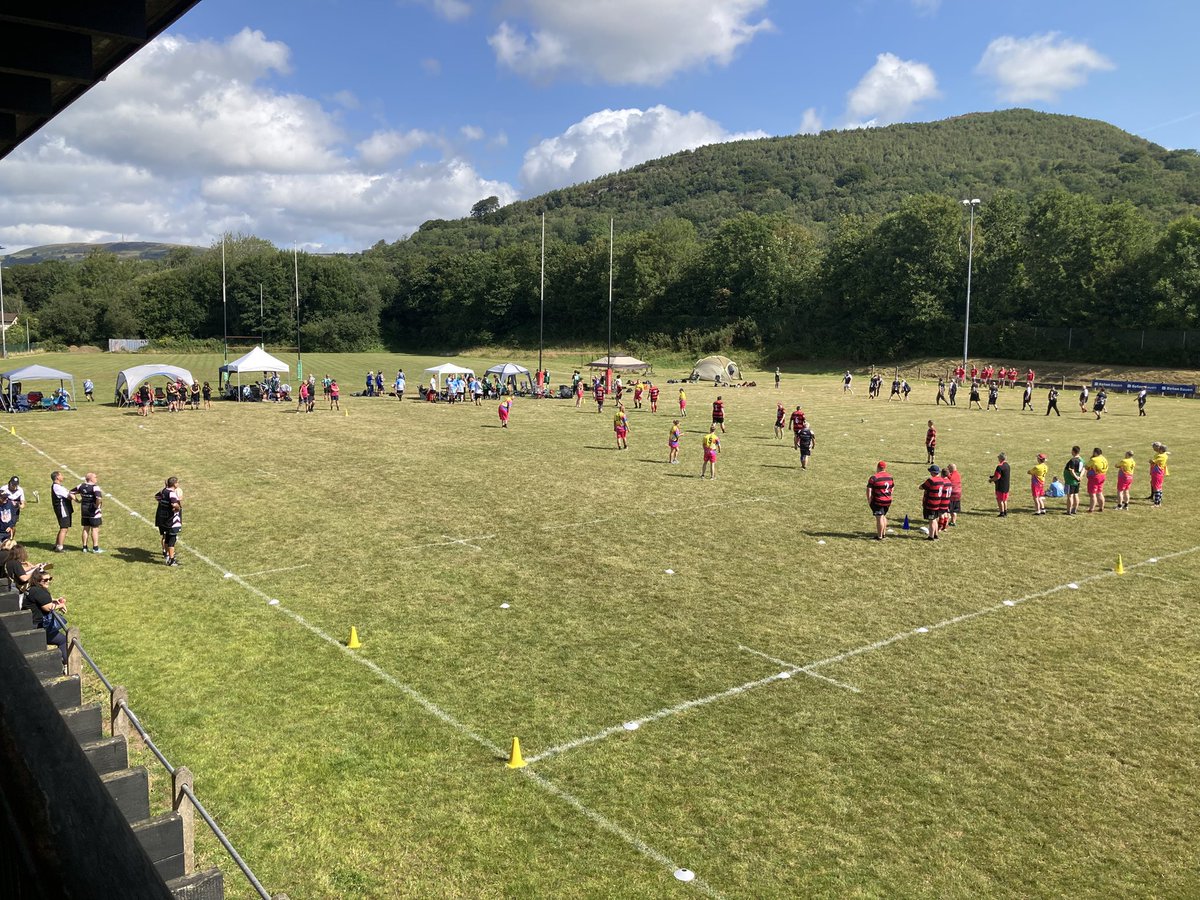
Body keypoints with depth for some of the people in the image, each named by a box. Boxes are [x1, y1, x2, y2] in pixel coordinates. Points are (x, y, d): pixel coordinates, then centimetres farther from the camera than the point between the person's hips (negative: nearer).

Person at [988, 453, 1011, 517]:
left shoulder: (1000, 466, -20)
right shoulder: (1007, 465, 10)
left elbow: (997, 477, -21)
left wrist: (991, 479, -3)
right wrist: (993, 477, 18)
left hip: (1001, 486, -9)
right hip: (1007, 486, 9)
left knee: (1000, 500, 0)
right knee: (1005, 500, 17)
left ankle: (1002, 513, 2)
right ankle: (1005, 513, 23)